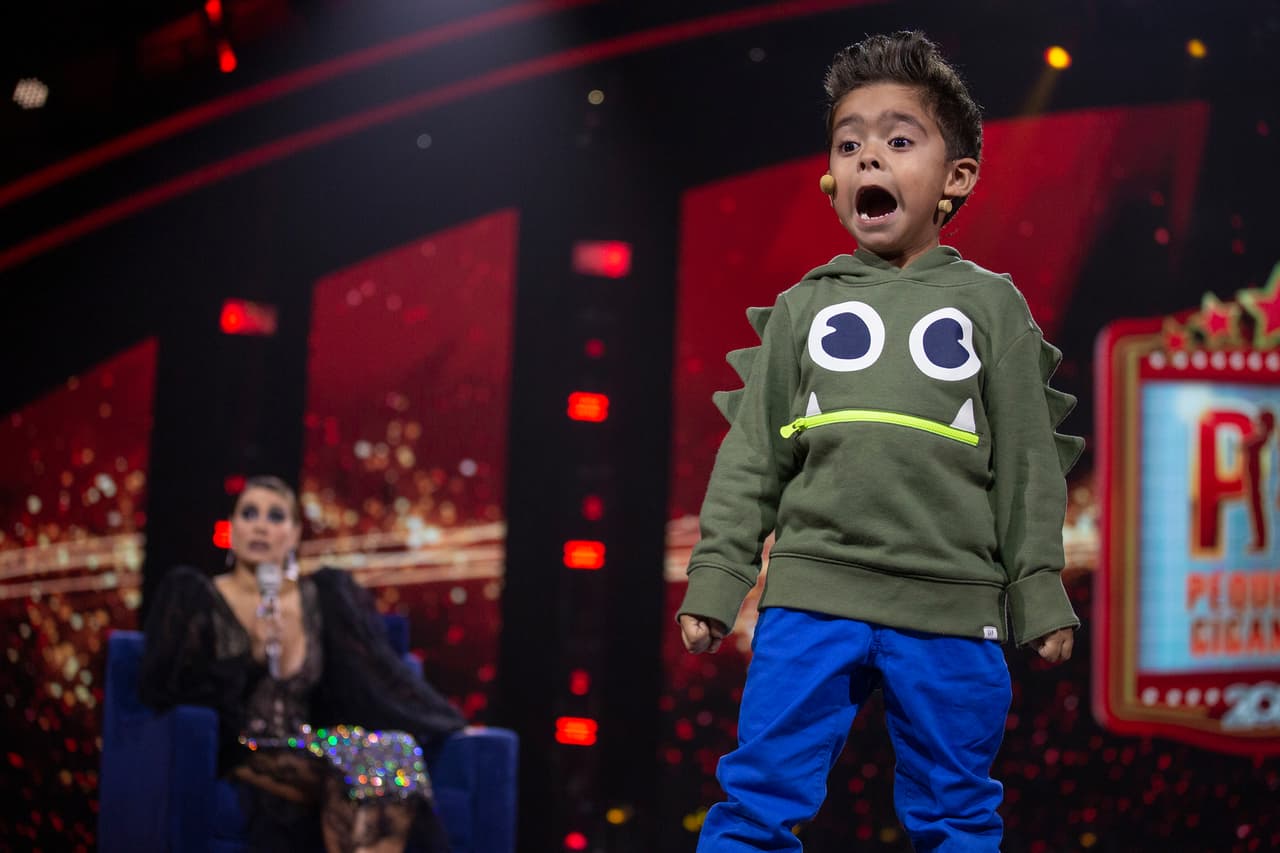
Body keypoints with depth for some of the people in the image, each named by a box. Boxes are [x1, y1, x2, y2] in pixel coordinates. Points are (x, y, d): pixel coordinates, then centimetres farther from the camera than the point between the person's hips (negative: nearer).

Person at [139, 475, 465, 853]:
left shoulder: (328, 597, 16)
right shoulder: (191, 596, 5)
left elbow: (379, 677, 16)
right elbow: (160, 688, -2)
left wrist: (450, 727, 6)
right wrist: (251, 656, -9)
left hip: (308, 753, 4)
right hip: (235, 757, -4)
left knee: (396, 754, -31)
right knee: (353, 770, -34)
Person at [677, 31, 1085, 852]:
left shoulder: (991, 303, 7)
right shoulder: (804, 307, 10)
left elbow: (1027, 464, 5)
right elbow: (753, 455, 8)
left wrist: (1039, 594, 1)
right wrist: (715, 581, 3)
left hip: (952, 610, 0)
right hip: (813, 594, 1)